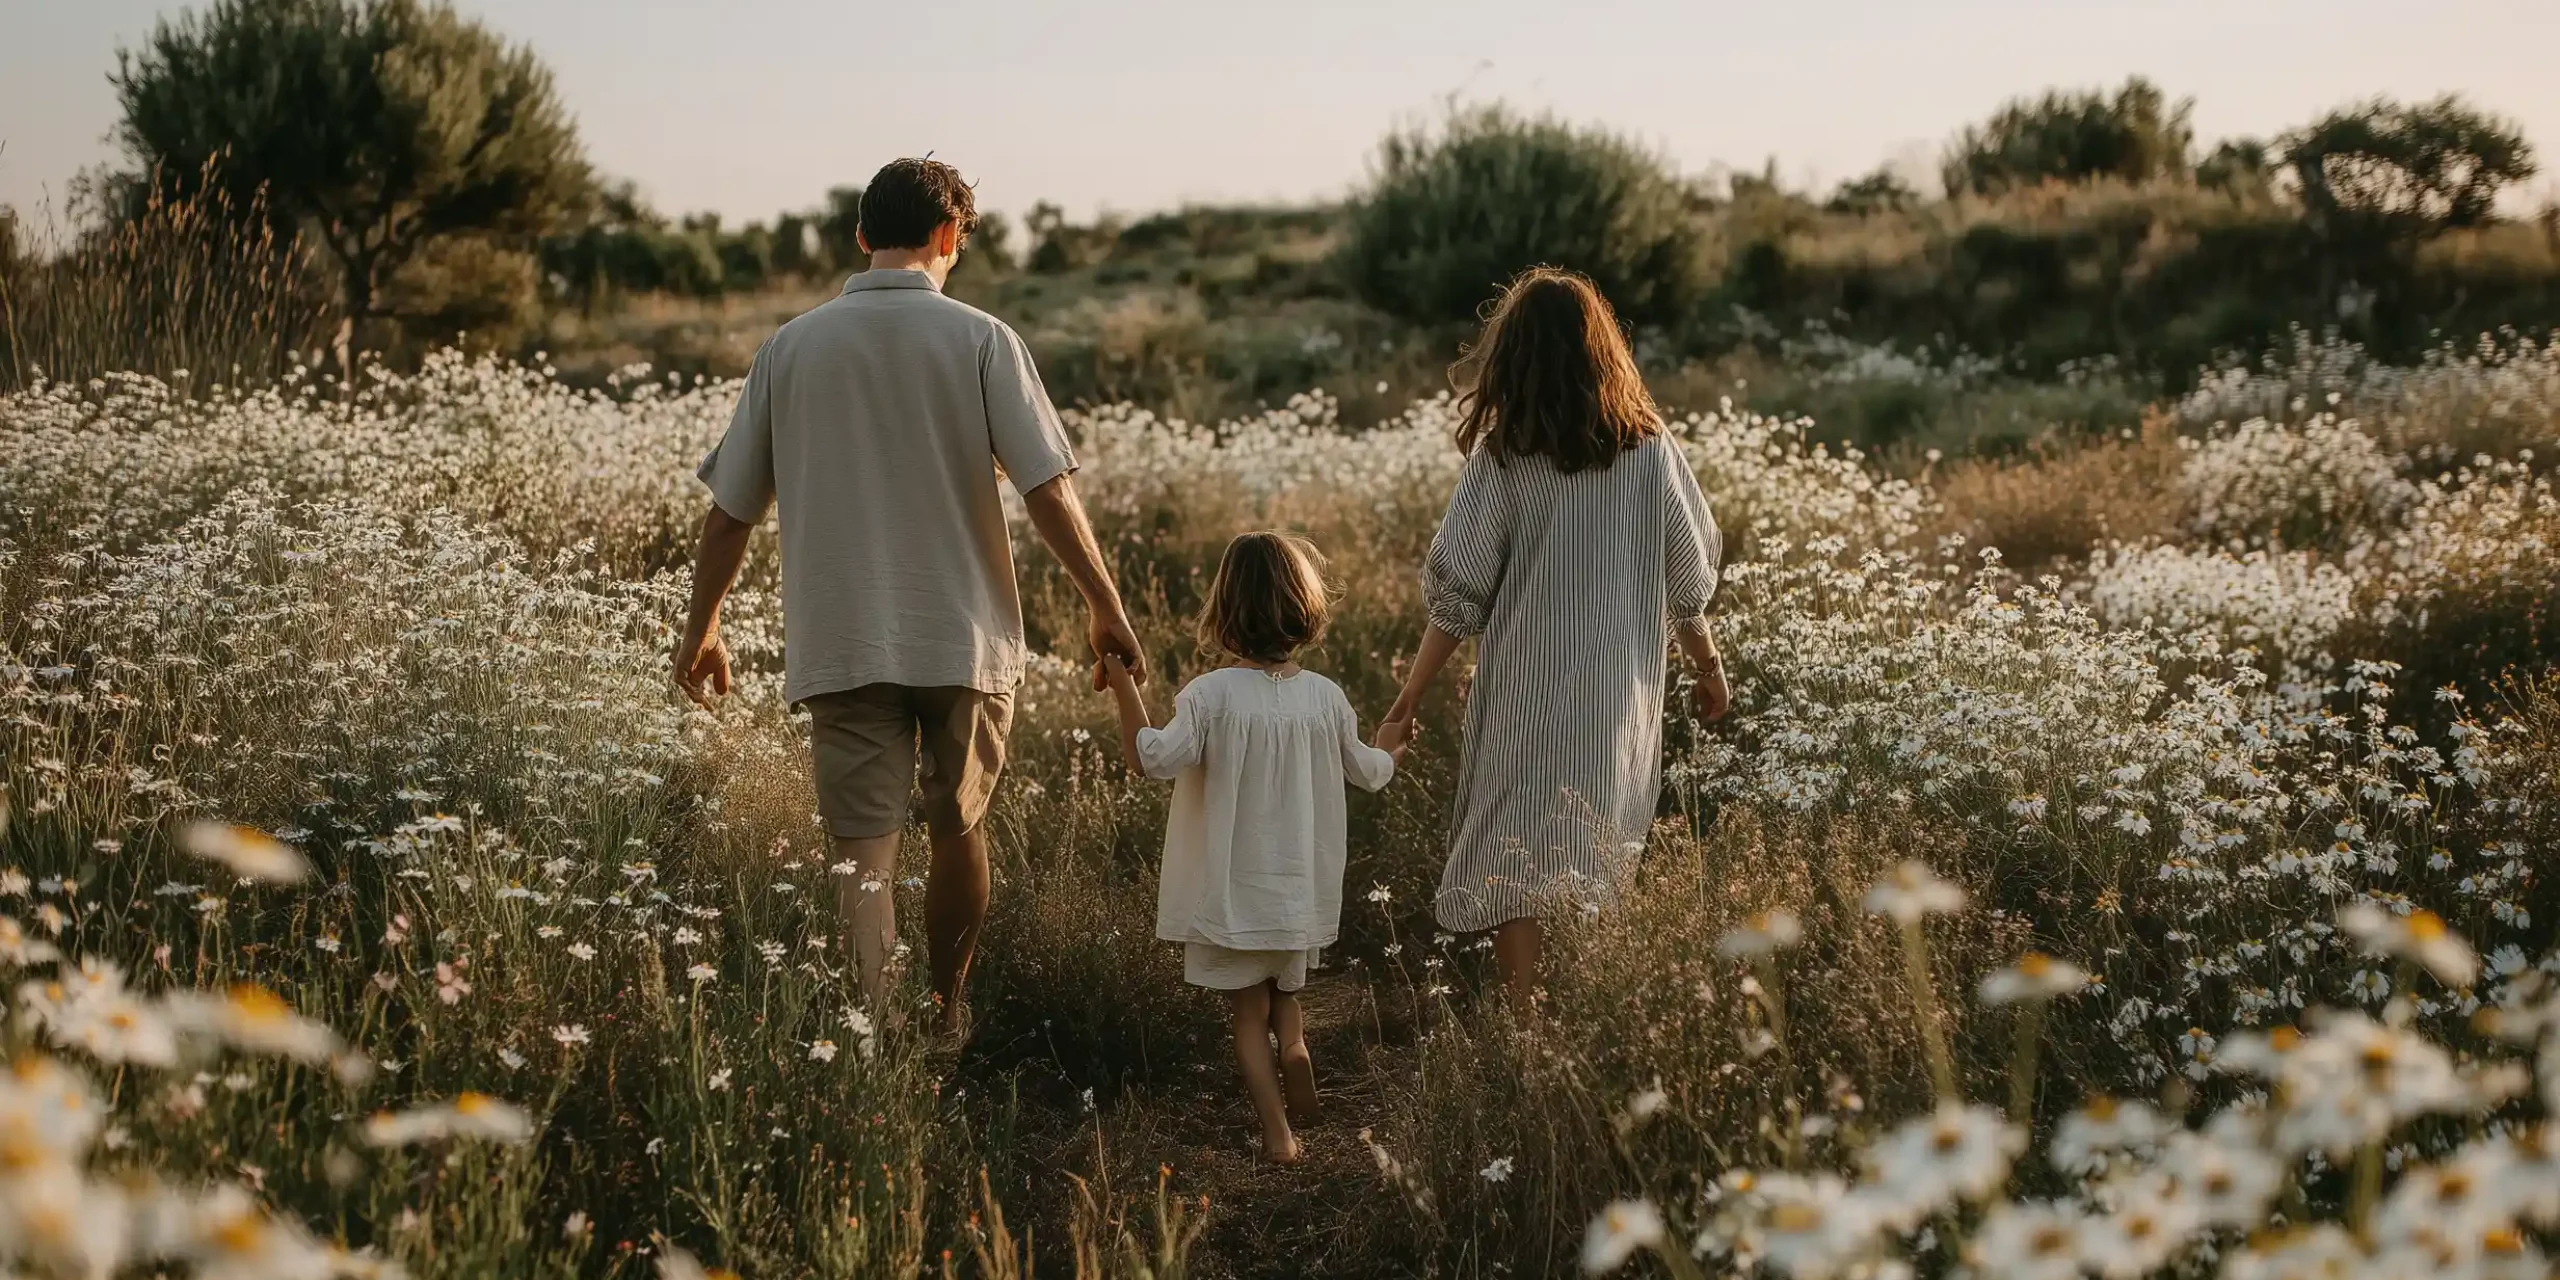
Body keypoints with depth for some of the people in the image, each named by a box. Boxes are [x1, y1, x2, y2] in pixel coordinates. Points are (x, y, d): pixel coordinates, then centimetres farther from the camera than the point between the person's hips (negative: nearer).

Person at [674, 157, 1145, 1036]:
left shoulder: (792, 348, 2)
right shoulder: (981, 341, -5)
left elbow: (730, 508, 6)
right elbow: (1048, 489, -10)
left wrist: (701, 626, 17)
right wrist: (1106, 608, -2)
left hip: (842, 644, 0)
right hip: (965, 637, 0)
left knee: (865, 849, -2)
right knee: (958, 829, 17)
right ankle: (948, 1014, 32)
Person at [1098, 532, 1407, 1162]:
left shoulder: (1210, 695, -16)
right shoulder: (1326, 697, -4)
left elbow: (1155, 757, -26)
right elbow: (1366, 771, 11)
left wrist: (1123, 687, -20)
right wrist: (1389, 749, 33)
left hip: (1233, 892, -3)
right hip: (1301, 891, 3)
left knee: (1249, 1012, 9)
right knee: (1285, 991, 25)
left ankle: (1277, 1129, -4)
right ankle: (1294, 1041, -5)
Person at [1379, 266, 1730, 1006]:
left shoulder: (1502, 458, -8)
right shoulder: (1648, 450, -1)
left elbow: (1457, 594, -8)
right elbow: (1689, 579, 5)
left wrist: (1408, 697, 0)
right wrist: (1709, 666, 21)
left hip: (1525, 692, -3)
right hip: (1622, 691, 3)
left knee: (1512, 863, 4)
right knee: (1600, 868, 15)